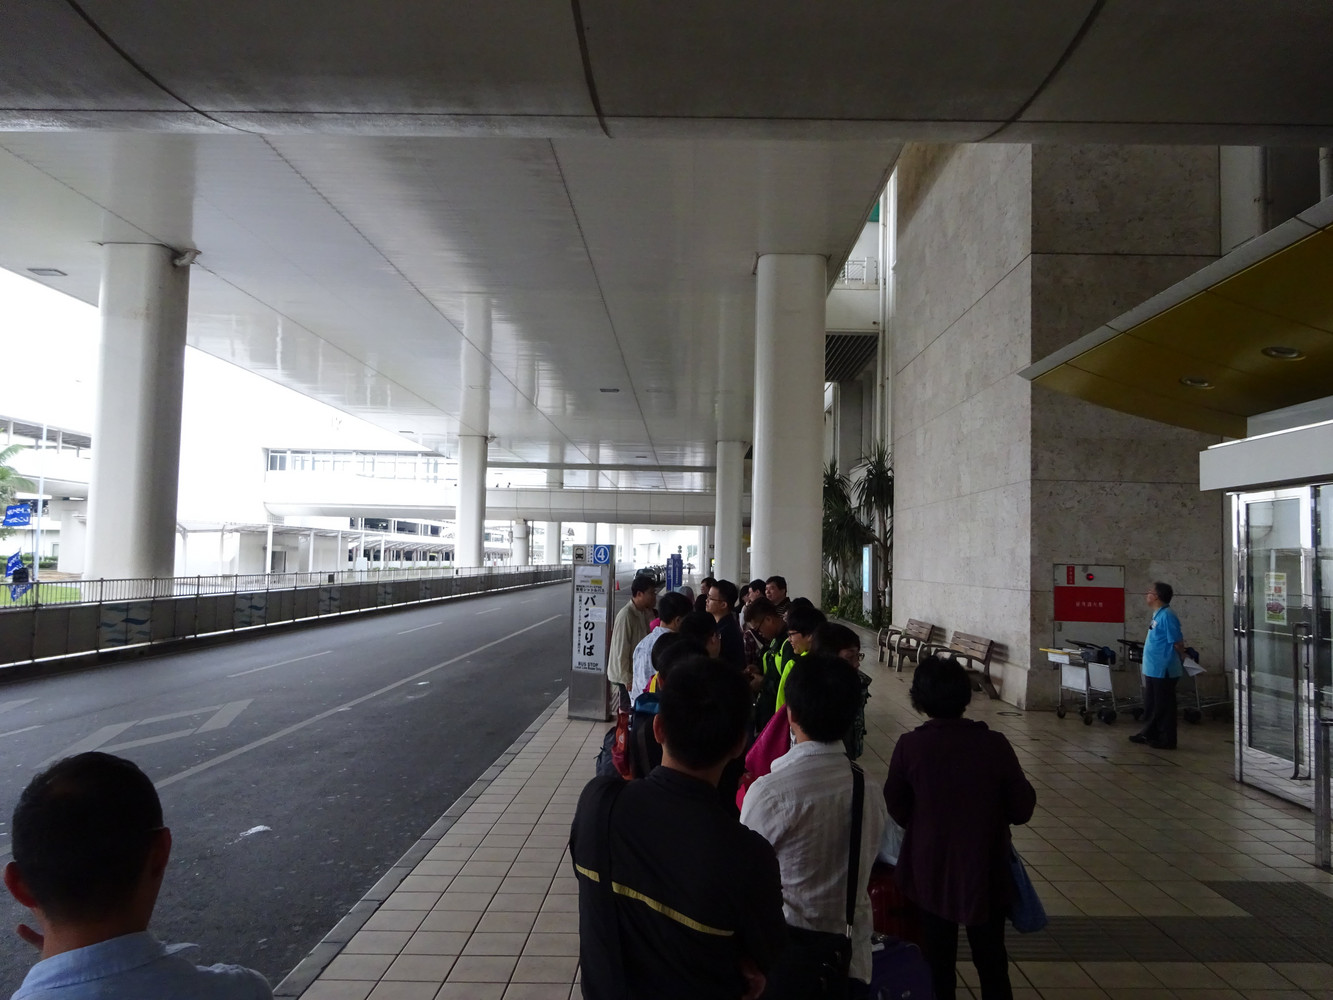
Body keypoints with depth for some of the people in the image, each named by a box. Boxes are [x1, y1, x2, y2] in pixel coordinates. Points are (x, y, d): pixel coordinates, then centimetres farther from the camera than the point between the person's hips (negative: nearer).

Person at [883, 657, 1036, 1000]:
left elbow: (896, 809, -6)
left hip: (931, 872, 0)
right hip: (985, 872, 0)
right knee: (991, 960, 19)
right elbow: (1022, 809, -9)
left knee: (938, 961, 18)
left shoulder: (909, 746, -18)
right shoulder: (995, 745, -17)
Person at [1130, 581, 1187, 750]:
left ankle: (1167, 740, 10)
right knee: (1150, 704, 18)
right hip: (1153, 669, 10)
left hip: (1163, 670, -10)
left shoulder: (1167, 616, -19)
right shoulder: (1158, 615, 11)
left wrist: (1180, 661, -7)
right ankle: (1148, 734, 29)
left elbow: (1178, 642, -18)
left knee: (1164, 706, 1)